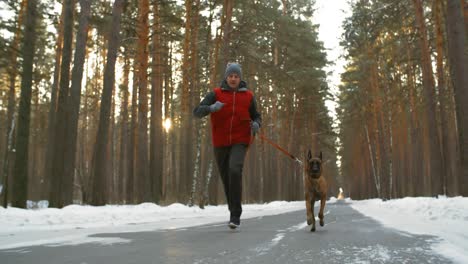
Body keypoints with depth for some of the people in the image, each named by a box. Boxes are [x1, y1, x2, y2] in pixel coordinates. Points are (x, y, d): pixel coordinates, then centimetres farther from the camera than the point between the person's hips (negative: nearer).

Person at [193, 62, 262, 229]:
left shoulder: (248, 96, 5)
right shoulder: (216, 94, 0)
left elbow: (256, 116, 15)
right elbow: (197, 112, -8)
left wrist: (256, 124, -9)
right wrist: (211, 108, -29)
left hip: (239, 142, -1)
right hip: (220, 143, 1)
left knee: (235, 170, -25)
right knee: (226, 178, 10)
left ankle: (235, 215, -18)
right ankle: (234, 212, 32)